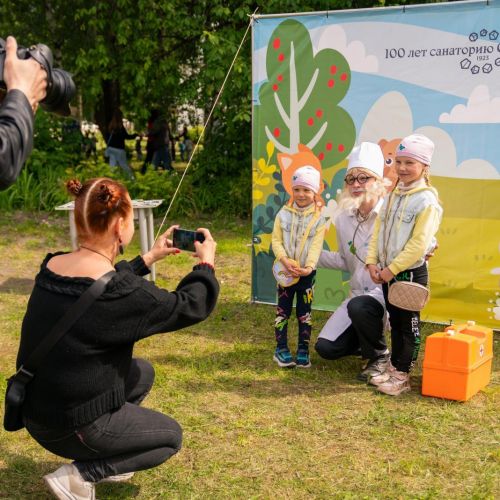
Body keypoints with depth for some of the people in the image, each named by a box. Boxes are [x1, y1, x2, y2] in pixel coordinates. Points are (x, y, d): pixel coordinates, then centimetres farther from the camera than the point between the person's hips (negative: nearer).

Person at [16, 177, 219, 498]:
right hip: (71, 427, -8)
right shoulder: (121, 293, -28)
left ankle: (104, 460, 22)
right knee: (171, 436, 15)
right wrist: (207, 262, 4)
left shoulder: (53, 267, -4)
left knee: (143, 372, 25)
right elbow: (191, 306, -14)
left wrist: (149, 258, 23)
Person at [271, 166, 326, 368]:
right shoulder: (284, 214, 0)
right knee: (283, 310, 5)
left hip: (306, 273, 0)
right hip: (284, 271, 1)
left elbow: (316, 246, -10)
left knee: (305, 313, 7)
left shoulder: (318, 218, -3)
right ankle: (281, 349, 14)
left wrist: (309, 267, -25)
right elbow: (276, 240, -4)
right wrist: (284, 260, -20)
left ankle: (303, 350, 16)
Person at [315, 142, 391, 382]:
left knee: (358, 307, -38)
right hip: (359, 292, 6)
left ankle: (379, 356, -7)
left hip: (387, 291, -6)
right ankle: (369, 341, 26)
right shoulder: (343, 218, 6)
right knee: (326, 347, -5)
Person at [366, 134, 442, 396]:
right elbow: (378, 230, 10)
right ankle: (394, 367, 29)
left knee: (408, 324, 4)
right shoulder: (393, 196, 10)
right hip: (387, 272, 7)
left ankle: (402, 375, 13)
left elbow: (418, 245, -20)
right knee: (395, 322, 17)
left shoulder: (427, 201, -15)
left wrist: (392, 269, -19)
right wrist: (372, 262, -2)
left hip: (410, 273, -7)